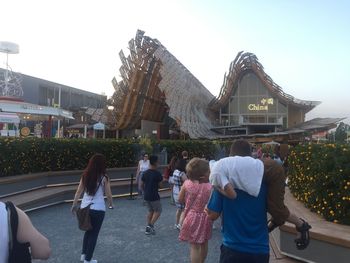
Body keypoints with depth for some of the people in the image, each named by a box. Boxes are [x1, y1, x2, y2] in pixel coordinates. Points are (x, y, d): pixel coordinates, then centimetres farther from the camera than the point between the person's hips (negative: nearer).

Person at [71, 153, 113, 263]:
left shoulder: (85, 175, 1)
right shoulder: (103, 178, -11)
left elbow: (78, 192, 5)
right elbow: (108, 194, -6)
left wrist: (74, 204, 16)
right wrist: (111, 204, 12)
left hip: (85, 207, 5)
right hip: (98, 209, -5)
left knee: (88, 230, 25)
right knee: (94, 233, 10)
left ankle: (84, 254, 33)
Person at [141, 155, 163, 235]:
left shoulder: (145, 173, 2)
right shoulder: (157, 173, -15)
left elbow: (141, 185, 9)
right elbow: (160, 185, -9)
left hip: (146, 196, 6)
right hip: (154, 196, -6)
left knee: (151, 211, 19)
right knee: (158, 211, 9)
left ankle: (148, 229, 19)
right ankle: (150, 225, -4)